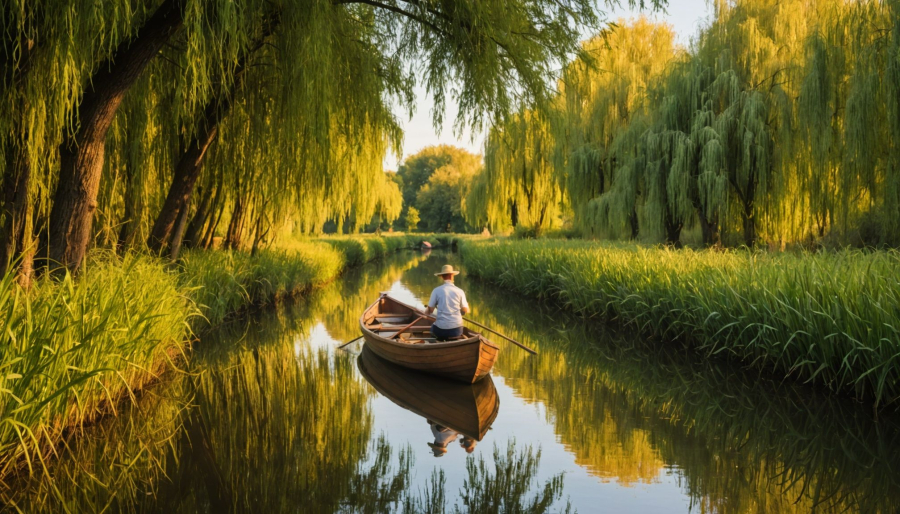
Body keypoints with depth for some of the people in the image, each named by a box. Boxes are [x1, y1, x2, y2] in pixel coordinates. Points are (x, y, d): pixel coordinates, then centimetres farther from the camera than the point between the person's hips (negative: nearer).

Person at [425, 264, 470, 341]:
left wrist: (426, 312, 22)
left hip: (440, 329, -1)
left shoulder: (436, 290, -6)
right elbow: (466, 311, 3)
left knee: (433, 328, 31)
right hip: (456, 330, 1)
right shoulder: (459, 291, -3)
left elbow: (430, 310, -1)